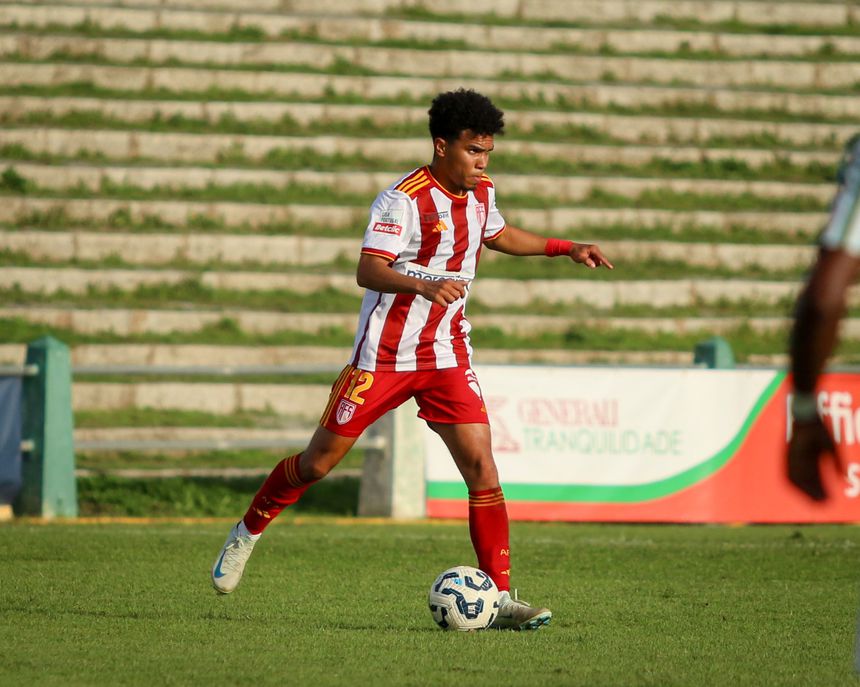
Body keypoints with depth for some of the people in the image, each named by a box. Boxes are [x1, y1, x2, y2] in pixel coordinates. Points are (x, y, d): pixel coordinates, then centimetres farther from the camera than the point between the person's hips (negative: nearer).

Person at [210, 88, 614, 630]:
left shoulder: (481, 193, 7)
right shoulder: (404, 199, -16)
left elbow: (498, 235, 30)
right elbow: (368, 271, -26)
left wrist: (566, 248, 23)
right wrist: (424, 284, -42)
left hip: (448, 356, 5)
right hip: (385, 355, -5)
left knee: (481, 466, -9)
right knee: (319, 461, 3)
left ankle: (501, 599, -9)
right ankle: (248, 533, 29)